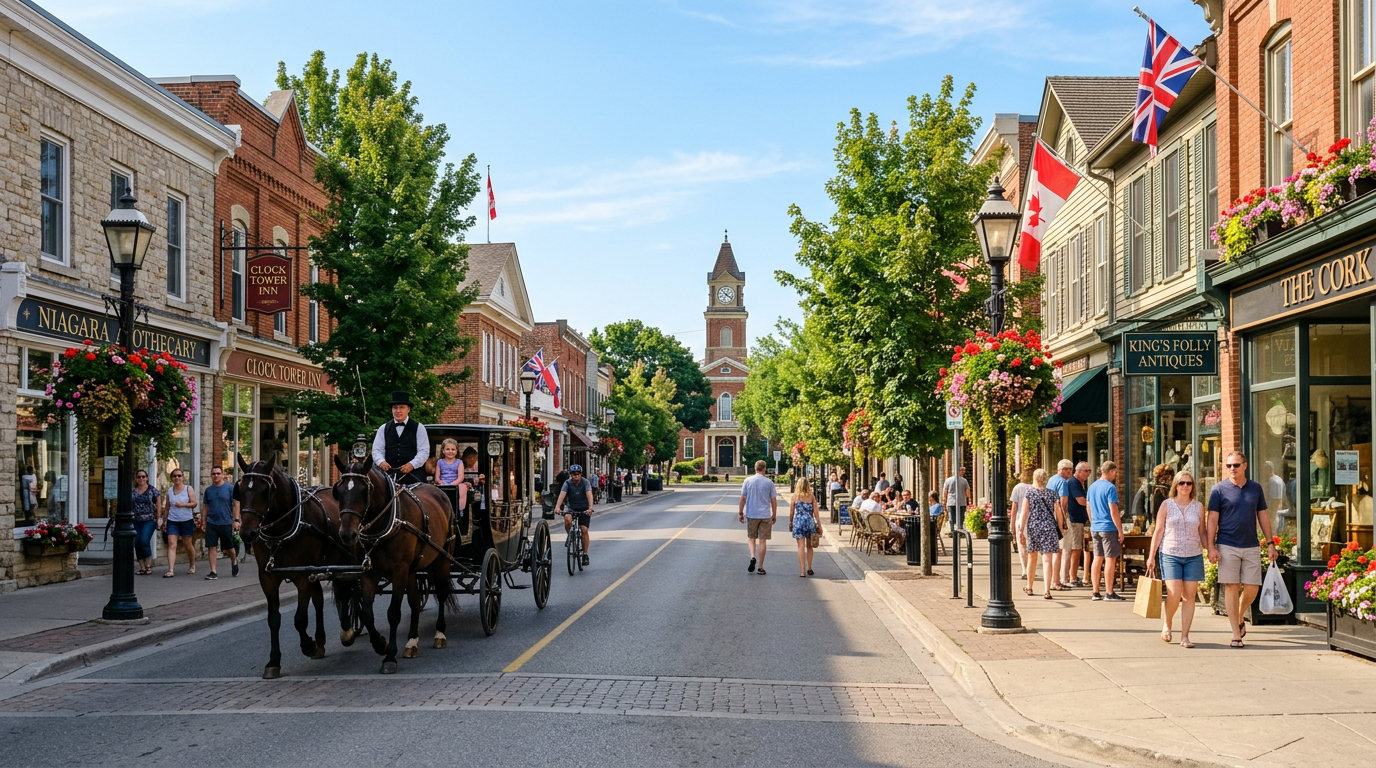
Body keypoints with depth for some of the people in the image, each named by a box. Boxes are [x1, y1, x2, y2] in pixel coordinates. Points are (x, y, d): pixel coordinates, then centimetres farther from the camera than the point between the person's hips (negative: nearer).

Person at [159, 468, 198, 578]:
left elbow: (194, 503, -6)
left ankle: (192, 566, 31)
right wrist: (164, 521, 15)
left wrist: (183, 504, -22)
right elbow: (167, 507, 14)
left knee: (188, 544, 9)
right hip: (172, 521, 2)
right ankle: (171, 571, -16)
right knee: (171, 544, -10)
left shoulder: (189, 489, 0)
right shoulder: (169, 491, 9)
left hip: (186, 520, -2)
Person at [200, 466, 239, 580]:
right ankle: (213, 572, 2)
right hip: (211, 523, 3)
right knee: (211, 547, -2)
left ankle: (234, 561, 38)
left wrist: (236, 520, -11)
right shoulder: (208, 490, 9)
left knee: (229, 547, 9)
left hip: (226, 523, -3)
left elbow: (236, 504, -4)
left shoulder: (230, 488, -3)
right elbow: (206, 506, 14)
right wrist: (204, 521, 7)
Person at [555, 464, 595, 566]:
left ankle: (585, 554, -4)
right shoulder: (567, 483, -13)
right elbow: (562, 495, -28)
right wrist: (557, 507, -46)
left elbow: (589, 495, -30)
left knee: (584, 530, -14)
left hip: (584, 509, -1)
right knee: (567, 519, -31)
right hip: (572, 508, 1)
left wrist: (590, 508, -47)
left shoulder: (585, 482, -16)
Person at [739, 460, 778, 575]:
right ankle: (760, 567, 6)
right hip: (765, 515, -1)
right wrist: (774, 515, 11)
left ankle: (753, 557, -10)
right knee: (762, 540, 5)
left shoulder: (748, 480, -2)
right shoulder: (769, 482, -3)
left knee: (752, 538, 15)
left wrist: (740, 512, 9)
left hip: (751, 514, 1)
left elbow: (743, 498, -1)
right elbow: (773, 500, 1)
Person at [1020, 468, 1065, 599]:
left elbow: (1024, 513, -4)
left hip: (1033, 528, 1)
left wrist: (1021, 530, -2)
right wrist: (1060, 530, 12)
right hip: (1049, 528, -1)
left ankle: (1029, 587, 30)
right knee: (1047, 559, -4)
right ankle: (1047, 590, -12)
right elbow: (1058, 513, 2)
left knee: (1032, 557, 16)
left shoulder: (1029, 493, 0)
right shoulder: (1052, 494, 2)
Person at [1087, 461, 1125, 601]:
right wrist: (1120, 531, -12)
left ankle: (1095, 593, 11)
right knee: (1110, 559, -1)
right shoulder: (1110, 487, -13)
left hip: (1095, 528, 7)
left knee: (1097, 559, 10)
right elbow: (1114, 512, -16)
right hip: (1108, 528, -7)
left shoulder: (1092, 487, 11)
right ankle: (1109, 593, 1)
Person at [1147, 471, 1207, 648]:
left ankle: (1185, 637, 4)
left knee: (1189, 595, -1)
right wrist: (1151, 556, 1)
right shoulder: (1167, 505, 4)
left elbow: (1202, 533, 12)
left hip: (1194, 556, 2)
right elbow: (1158, 531, 4)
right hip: (1170, 555, -2)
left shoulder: (1198, 507, 9)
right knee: (1174, 594, -13)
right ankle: (1166, 623, 16)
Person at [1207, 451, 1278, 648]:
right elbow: (1212, 519, -3)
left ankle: (1240, 617, 31)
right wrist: (1211, 547, -10)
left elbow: (1263, 516, 13)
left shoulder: (1256, 488, 8)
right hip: (1227, 546, -3)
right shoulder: (1219, 489, -2)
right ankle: (1236, 634, 4)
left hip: (1251, 546, 3)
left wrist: (1270, 543, 8)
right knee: (1231, 588, -2)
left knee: (1252, 588, 1)